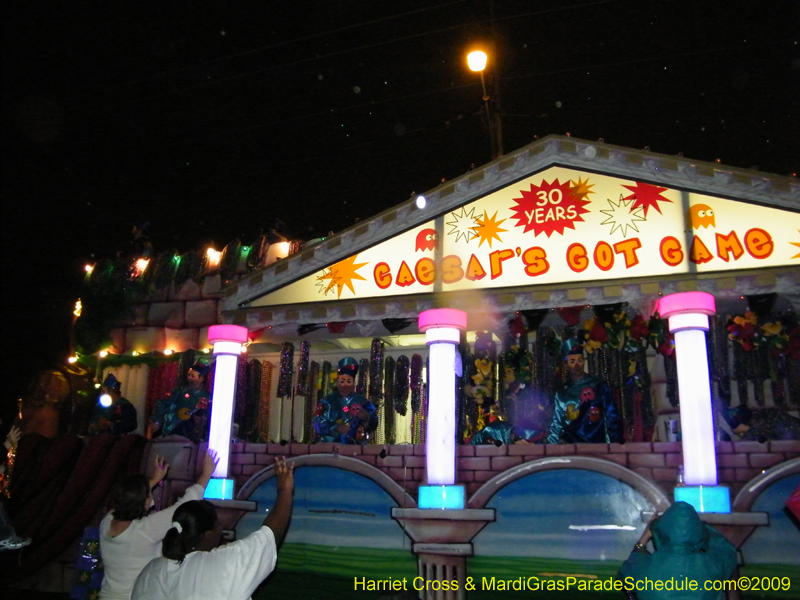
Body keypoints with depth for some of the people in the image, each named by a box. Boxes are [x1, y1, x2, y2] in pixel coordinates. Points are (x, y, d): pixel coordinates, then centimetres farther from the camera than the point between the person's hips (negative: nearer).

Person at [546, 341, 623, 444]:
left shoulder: (598, 385, 2)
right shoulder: (562, 392, 10)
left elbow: (612, 416, 0)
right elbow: (556, 424, 12)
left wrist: (615, 442, -11)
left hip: (596, 445, -2)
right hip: (570, 446, 2)